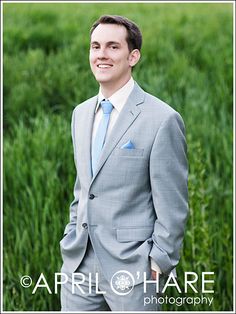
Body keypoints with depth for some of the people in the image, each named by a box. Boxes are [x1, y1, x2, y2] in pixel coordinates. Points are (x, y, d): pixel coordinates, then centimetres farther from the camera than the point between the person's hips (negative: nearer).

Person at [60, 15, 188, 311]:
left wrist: (159, 263, -11)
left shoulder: (162, 119, -11)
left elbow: (172, 206, -10)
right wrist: (71, 239, 14)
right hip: (79, 263, 6)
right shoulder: (81, 113, 11)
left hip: (131, 266, -6)